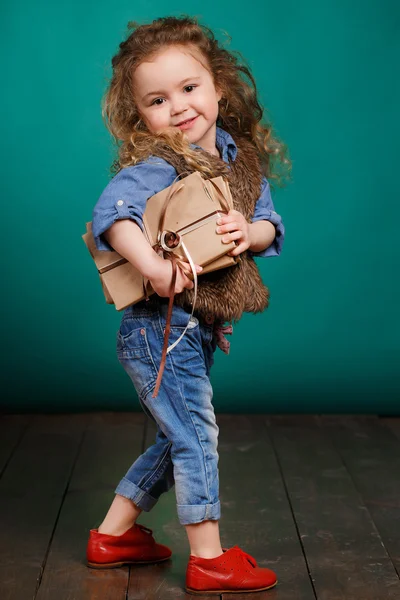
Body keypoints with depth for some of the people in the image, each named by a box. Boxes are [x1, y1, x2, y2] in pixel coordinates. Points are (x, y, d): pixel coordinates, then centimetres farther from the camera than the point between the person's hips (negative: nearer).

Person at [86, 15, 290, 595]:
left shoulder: (240, 158, 5)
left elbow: (271, 225, 4)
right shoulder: (155, 165, -18)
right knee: (196, 435, -1)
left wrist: (250, 232, -17)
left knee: (177, 441, 18)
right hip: (160, 327, -8)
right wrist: (152, 265, -44)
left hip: (195, 329, 8)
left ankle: (113, 535, 33)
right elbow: (111, 215, -32)